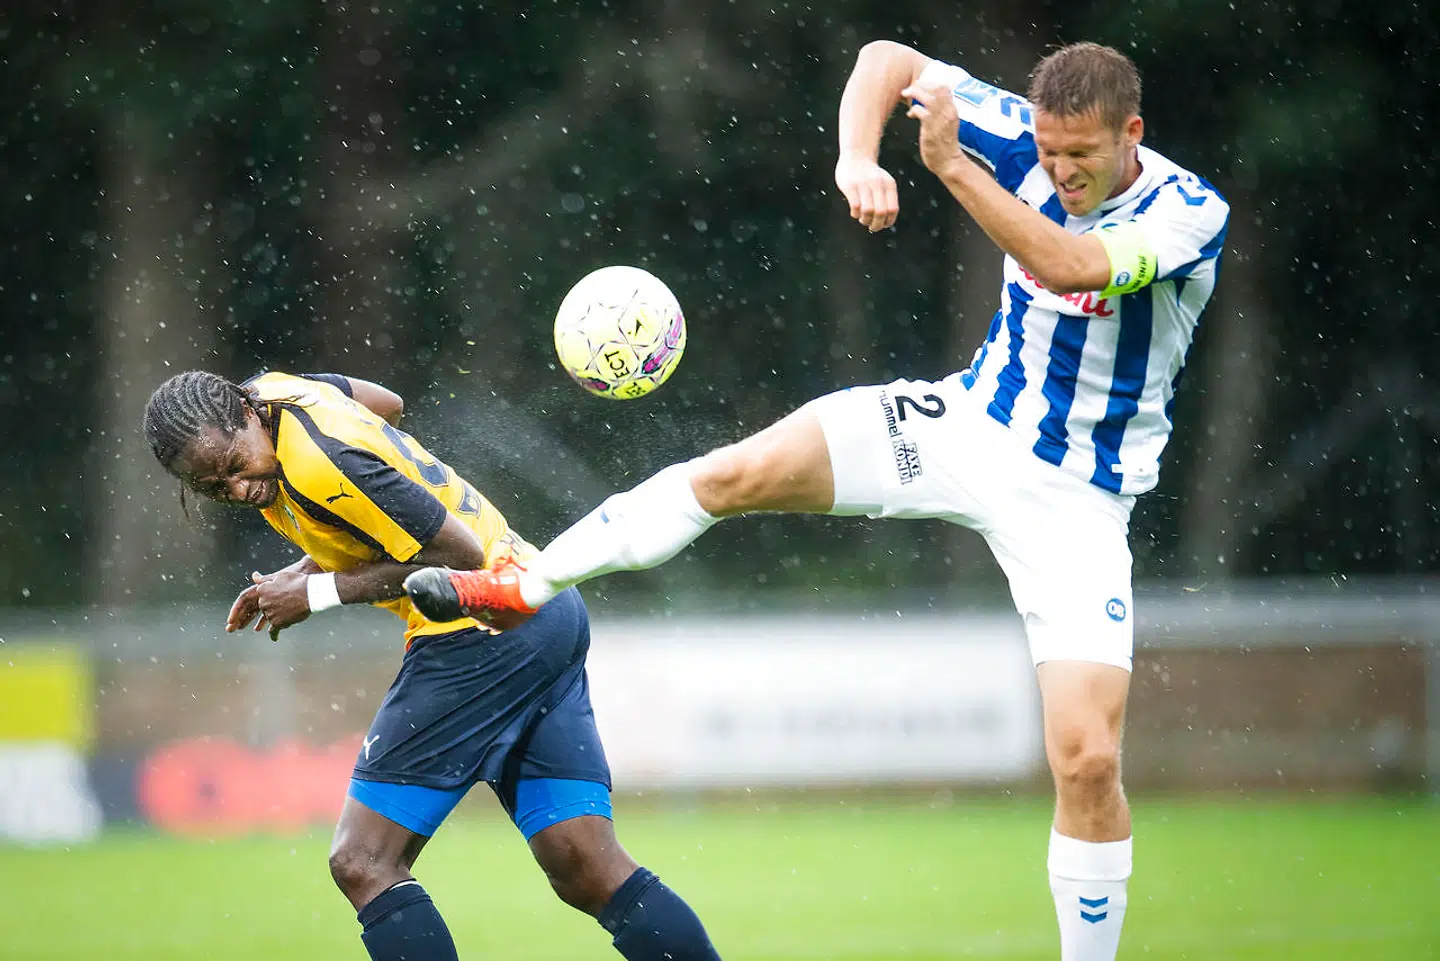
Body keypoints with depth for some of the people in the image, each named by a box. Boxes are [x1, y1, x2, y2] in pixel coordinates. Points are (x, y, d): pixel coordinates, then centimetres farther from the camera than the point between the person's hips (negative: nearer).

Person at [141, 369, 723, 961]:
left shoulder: (319, 465, -21)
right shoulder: (272, 391, 7)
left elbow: (458, 552, -17)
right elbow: (387, 404, 28)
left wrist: (321, 592, -11)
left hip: (484, 632, -10)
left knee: (362, 863, -7)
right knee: (590, 874, 2)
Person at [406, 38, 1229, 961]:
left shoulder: (1190, 212, -21)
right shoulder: (1028, 139, -8)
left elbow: (1072, 266, -38)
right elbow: (889, 59, -3)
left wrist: (951, 164, -41)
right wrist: (857, 159, -22)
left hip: (1075, 498, -3)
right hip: (971, 422, 4)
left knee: (1088, 756, -15)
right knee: (738, 471, -13)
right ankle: (524, 587, 3)